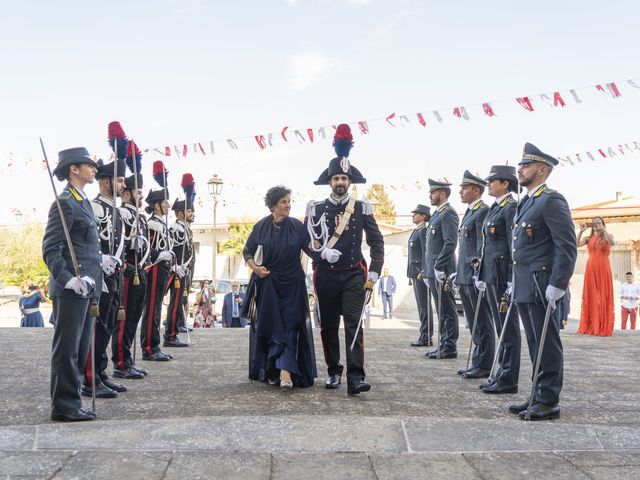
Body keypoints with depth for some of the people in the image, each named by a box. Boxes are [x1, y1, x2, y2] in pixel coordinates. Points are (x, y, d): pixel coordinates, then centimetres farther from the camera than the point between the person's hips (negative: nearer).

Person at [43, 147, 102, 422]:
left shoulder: (83, 202, 16)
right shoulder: (65, 203, -11)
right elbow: (50, 249, -15)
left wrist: (101, 258, 9)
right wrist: (67, 279, -23)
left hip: (87, 286, 9)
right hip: (71, 288, -9)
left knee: (80, 348, 13)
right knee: (67, 348, -1)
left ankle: (71, 402, 22)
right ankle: (64, 406, 8)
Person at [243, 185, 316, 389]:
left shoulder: (297, 226, 0)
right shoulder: (261, 227, 2)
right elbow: (247, 252, 8)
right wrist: (255, 267, -9)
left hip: (291, 285, -1)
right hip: (266, 284, 1)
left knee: (289, 327, -8)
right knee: (269, 327, 5)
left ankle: (285, 372, -15)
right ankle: (270, 371, 16)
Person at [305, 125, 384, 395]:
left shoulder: (363, 209, 3)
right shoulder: (316, 209, 4)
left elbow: (377, 242, 4)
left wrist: (373, 274, -3)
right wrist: (322, 252, -15)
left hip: (354, 275, -1)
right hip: (325, 276, 2)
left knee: (354, 325, -11)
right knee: (328, 326, 10)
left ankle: (355, 378, -13)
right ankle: (333, 372, 25)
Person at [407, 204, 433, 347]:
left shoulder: (424, 230, -10)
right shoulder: (416, 231, 20)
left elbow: (426, 252, -17)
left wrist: (422, 272, -21)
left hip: (420, 272, -10)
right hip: (415, 272, 10)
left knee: (424, 305, -7)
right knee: (421, 305, 11)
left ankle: (426, 337, -4)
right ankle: (424, 335, 15)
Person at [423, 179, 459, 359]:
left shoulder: (448, 213, -10)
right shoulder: (437, 214, 20)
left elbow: (450, 243, -19)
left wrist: (439, 267, -22)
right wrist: (427, 271, 20)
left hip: (442, 271, -10)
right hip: (433, 271, 10)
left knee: (447, 310, -4)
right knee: (441, 310, 13)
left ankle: (450, 348, 1)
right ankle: (443, 344, 19)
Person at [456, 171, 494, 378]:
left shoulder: (483, 211, -10)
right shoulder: (469, 213, 19)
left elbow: (483, 244, -17)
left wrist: (479, 273, -22)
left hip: (475, 277, -10)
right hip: (465, 277, 10)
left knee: (483, 324, -1)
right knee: (473, 324, 14)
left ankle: (484, 366, 6)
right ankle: (477, 362, 22)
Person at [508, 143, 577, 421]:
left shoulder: (551, 201, -10)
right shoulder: (526, 202, 18)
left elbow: (567, 247, -16)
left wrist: (557, 285, -20)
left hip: (541, 287, -9)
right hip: (524, 287, 9)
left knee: (546, 346, -1)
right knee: (535, 344, 14)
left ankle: (549, 403, 8)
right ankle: (539, 396, 23)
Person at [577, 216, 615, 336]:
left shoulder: (607, 236, 7)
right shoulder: (589, 238, 12)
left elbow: (612, 242, -16)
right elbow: (576, 245, -4)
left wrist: (603, 229, -19)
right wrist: (581, 231, -10)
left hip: (603, 269, -2)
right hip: (591, 269, 2)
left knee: (603, 296, -4)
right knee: (591, 296, 0)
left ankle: (603, 328, -4)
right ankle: (590, 326, 2)